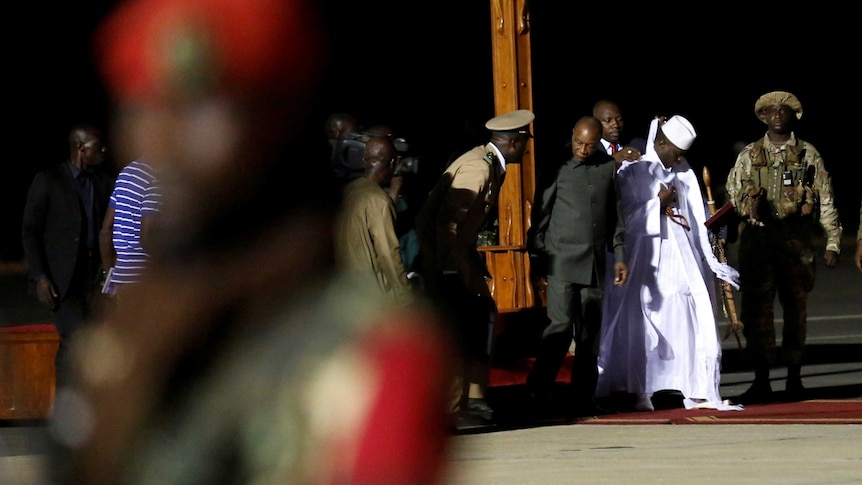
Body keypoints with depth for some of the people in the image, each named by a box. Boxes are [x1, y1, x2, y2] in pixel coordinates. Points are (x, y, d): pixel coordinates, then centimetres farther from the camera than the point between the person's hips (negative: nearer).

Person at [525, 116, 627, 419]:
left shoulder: (608, 169, 11)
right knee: (561, 325, -14)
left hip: (595, 264, 4)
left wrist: (618, 256, 13)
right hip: (562, 262, -4)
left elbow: (614, 216, 18)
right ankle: (538, 390, -6)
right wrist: (537, 260, 0)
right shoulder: (558, 171, -1)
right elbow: (540, 217, 2)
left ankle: (583, 399, 10)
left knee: (590, 333, 5)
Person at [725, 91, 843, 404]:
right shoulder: (749, 155, 11)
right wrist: (750, 205, -12)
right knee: (756, 307, -3)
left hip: (796, 237, -1)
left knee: (796, 306, 2)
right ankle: (761, 381, 0)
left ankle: (794, 378, 11)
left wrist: (833, 241, 1)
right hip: (757, 236, 1)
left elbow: (826, 200, 7)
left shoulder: (808, 155, 8)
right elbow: (732, 195, 11)